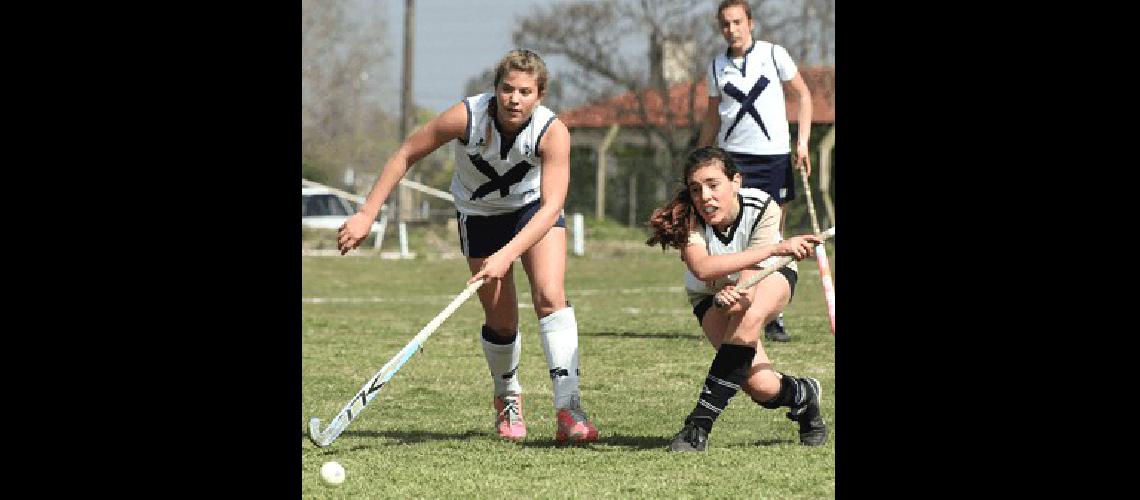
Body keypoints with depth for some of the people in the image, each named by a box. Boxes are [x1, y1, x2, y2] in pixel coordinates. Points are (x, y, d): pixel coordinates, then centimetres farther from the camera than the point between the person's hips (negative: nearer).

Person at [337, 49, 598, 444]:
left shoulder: (553, 132, -31)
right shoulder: (467, 117, -29)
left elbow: (551, 205, -38)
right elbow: (406, 155, -16)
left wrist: (507, 255, -49)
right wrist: (367, 214, -19)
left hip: (534, 208, 0)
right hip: (479, 214, 0)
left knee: (550, 295, -22)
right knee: (501, 320, -2)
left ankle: (568, 410, -26)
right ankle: (508, 400, 27)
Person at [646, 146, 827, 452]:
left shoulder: (763, 208, -33)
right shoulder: (689, 219, -33)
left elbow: (750, 280, -38)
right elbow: (702, 268, -53)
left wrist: (737, 296, -63)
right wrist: (777, 248, -60)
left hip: (769, 279, -1)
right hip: (712, 293, 1)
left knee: (748, 316, -39)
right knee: (759, 385, -21)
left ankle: (699, 425, -29)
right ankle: (803, 395, 17)